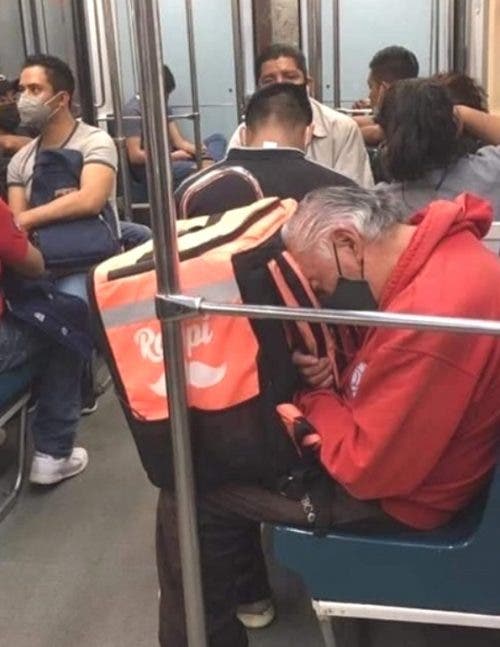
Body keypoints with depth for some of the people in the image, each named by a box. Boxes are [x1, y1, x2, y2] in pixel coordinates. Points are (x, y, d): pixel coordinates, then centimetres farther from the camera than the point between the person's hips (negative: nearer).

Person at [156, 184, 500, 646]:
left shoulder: (431, 313, -35)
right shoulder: (434, 247, -4)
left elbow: (365, 467, -29)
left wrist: (316, 399, -13)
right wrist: (338, 367, -8)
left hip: (394, 488, -10)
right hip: (391, 446, 10)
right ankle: (244, 586, 34)